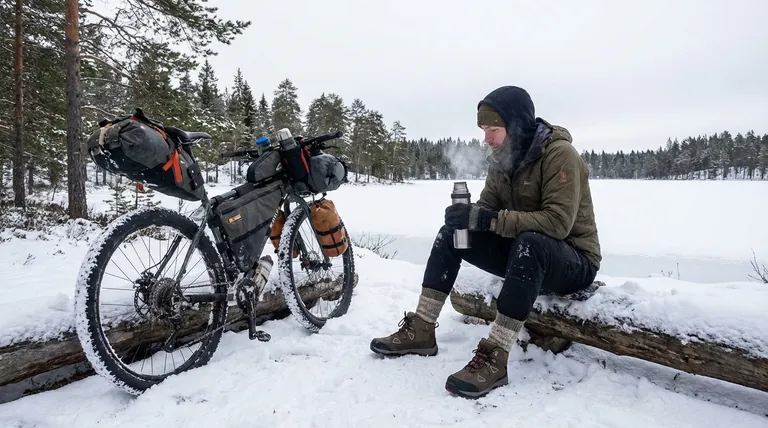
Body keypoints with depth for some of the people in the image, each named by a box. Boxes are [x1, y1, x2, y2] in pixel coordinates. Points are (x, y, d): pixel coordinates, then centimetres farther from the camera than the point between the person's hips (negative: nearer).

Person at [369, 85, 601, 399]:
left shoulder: (560, 154, -20)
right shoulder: (504, 159, 2)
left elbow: (557, 222, -31)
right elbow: (486, 208, 1)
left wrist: (488, 219, -35)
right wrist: (467, 214, -23)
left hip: (574, 262, -7)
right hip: (523, 252, 7)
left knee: (529, 243, -40)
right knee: (452, 232, -7)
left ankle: (494, 358, -36)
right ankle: (421, 332, -9)